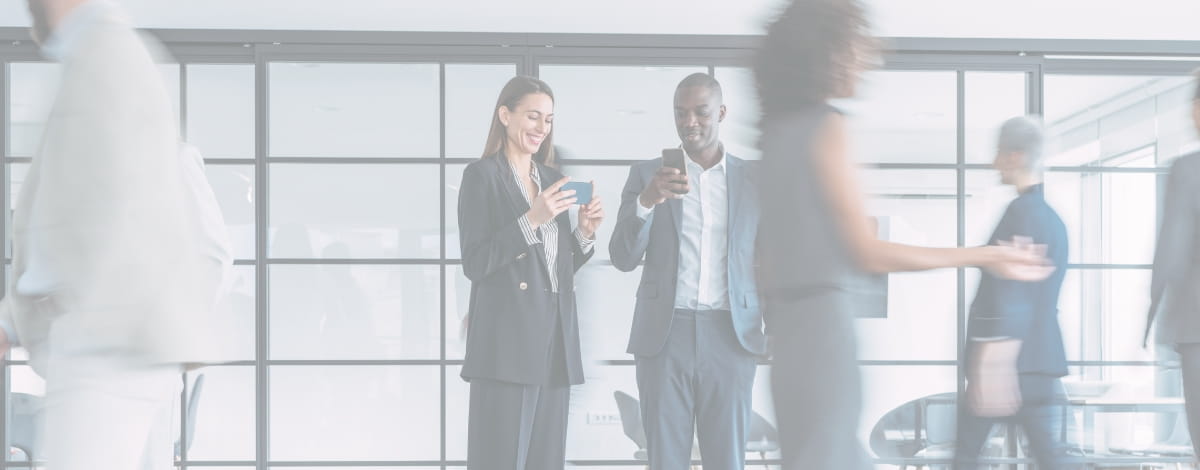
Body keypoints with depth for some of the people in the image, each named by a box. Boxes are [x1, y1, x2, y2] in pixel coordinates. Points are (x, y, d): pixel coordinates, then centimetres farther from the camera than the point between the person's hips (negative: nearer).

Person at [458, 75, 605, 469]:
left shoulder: (551, 178, 17)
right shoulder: (482, 175, -3)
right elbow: (475, 264, -11)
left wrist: (585, 232, 3)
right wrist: (531, 220, -17)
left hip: (555, 341, 7)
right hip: (507, 342, -6)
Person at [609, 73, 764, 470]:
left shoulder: (755, 179, 9)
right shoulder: (647, 174, 7)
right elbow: (623, 258, -1)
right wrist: (646, 200, -18)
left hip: (730, 335, 0)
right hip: (664, 334, 0)